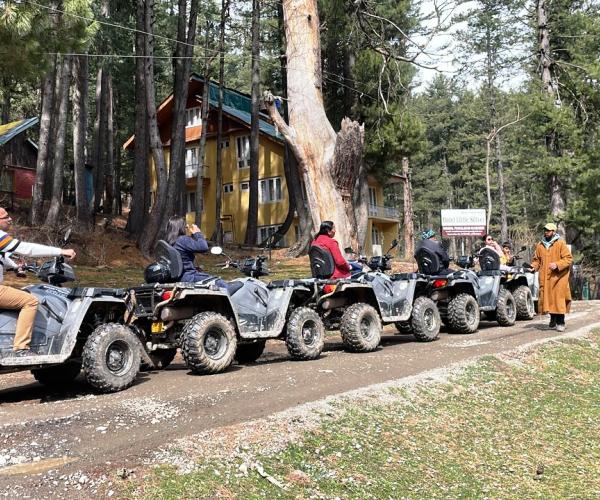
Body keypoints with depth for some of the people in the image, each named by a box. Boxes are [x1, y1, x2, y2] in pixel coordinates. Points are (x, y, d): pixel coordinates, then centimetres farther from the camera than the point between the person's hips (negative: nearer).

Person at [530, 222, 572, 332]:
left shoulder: (561, 244, -2)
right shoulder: (540, 245, 12)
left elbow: (568, 258, -5)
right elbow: (536, 260, 18)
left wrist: (557, 264, -18)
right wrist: (533, 266, -2)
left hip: (558, 277, -4)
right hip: (545, 277, 4)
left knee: (559, 299, -6)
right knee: (547, 298, 4)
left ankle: (560, 323, 1)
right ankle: (553, 320, 19)